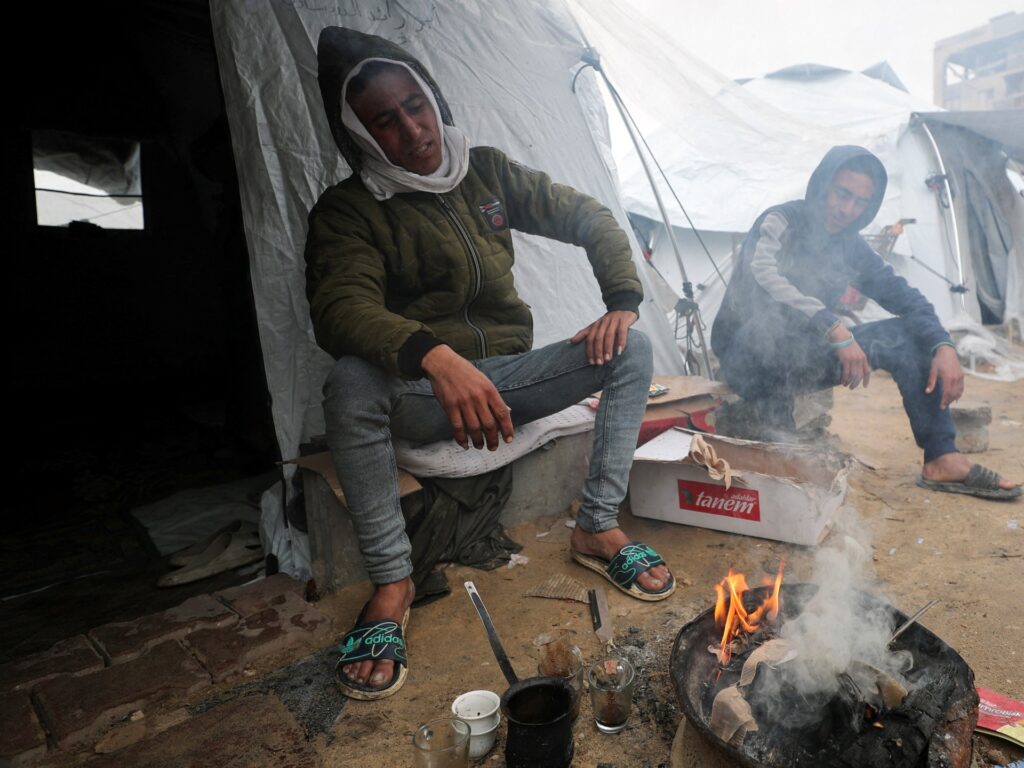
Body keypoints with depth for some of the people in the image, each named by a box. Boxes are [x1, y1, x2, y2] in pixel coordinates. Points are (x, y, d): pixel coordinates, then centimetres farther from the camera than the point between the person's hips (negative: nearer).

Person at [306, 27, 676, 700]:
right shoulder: (347, 211, -6)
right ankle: (392, 582, -19)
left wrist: (623, 300, -9)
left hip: (508, 377, 4)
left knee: (633, 349, -13)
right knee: (351, 384, -36)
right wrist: (437, 358, -45)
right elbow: (341, 306, -26)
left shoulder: (486, 171, 6)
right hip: (418, 395, -3)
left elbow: (588, 218, 8)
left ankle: (599, 528, -6)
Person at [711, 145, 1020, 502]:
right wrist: (836, 331, -41)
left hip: (802, 357, 7)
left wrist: (943, 345, -14)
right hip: (751, 359, -6)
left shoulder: (851, 247, 5)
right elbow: (764, 275, -34)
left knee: (905, 335, -5)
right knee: (774, 317, -39)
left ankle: (943, 459, -4)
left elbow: (905, 297, 5)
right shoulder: (781, 221, -13)